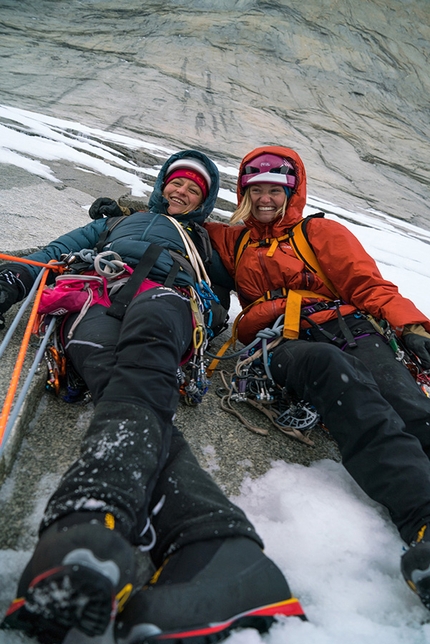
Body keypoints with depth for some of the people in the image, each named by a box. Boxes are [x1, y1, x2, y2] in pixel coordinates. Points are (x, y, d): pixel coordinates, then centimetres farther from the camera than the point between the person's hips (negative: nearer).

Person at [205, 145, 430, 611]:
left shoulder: (320, 232, 23)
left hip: (347, 332, 2)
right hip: (282, 350, -1)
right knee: (326, 363, -38)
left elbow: (368, 285, 12)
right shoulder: (235, 242, 31)